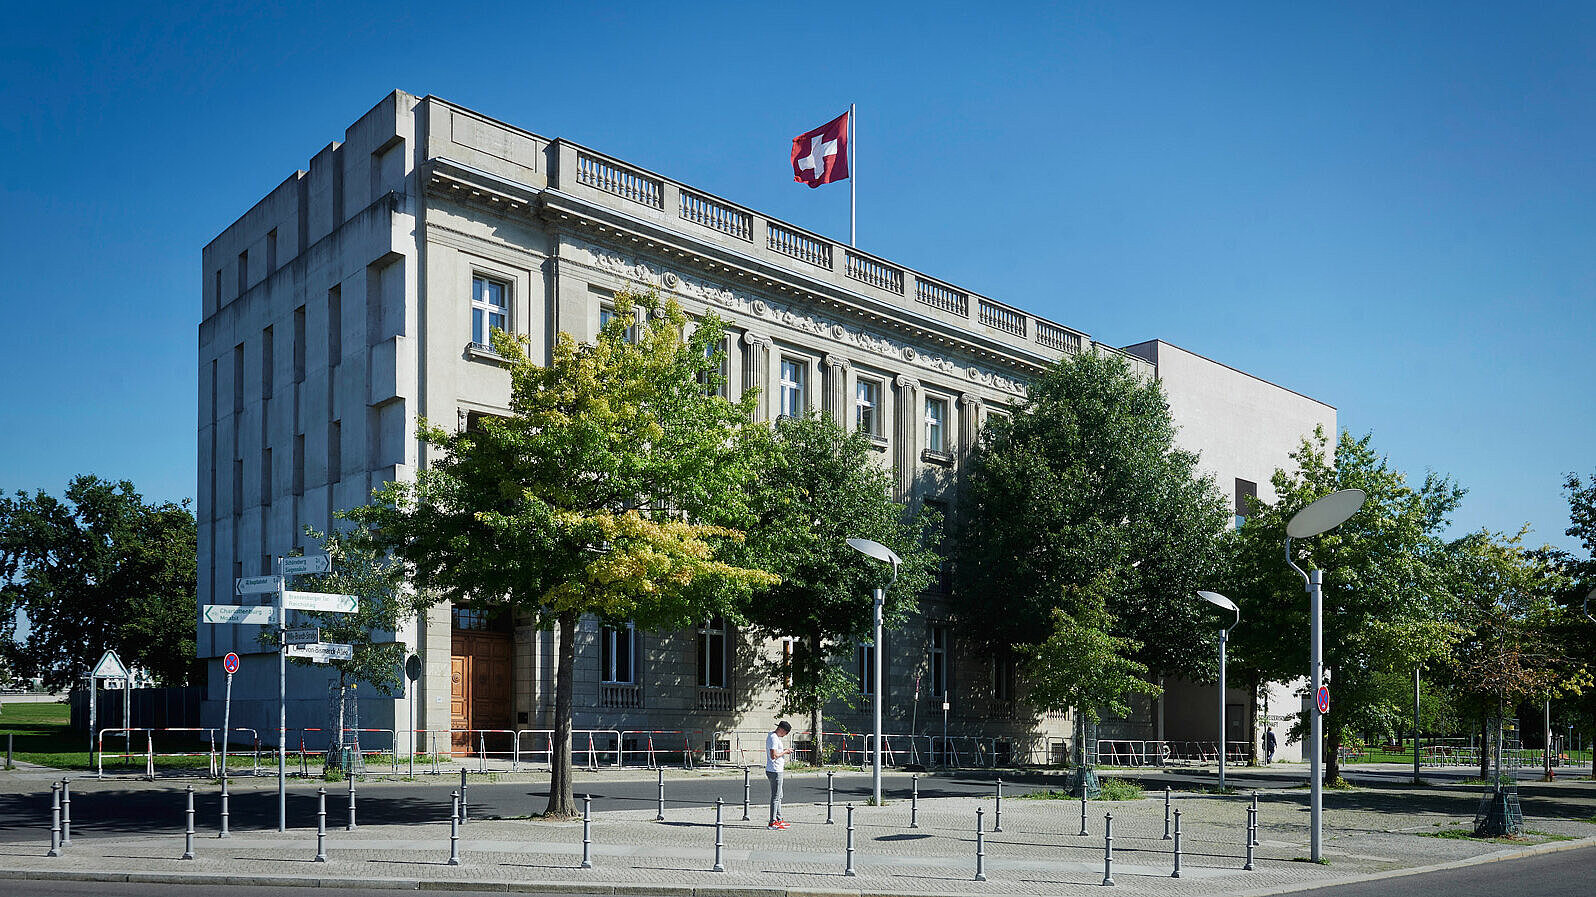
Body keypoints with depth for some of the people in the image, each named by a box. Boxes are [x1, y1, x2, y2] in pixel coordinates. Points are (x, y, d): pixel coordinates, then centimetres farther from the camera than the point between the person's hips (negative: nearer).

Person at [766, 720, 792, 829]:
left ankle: (779, 819, 25)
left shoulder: (772, 736, 15)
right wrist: (785, 752, -12)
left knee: (779, 796, 18)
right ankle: (772, 822, -4)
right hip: (775, 771, -11)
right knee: (775, 797, -7)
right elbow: (773, 755, -25)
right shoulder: (774, 738, -18)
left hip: (777, 770, 11)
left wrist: (784, 750, 14)